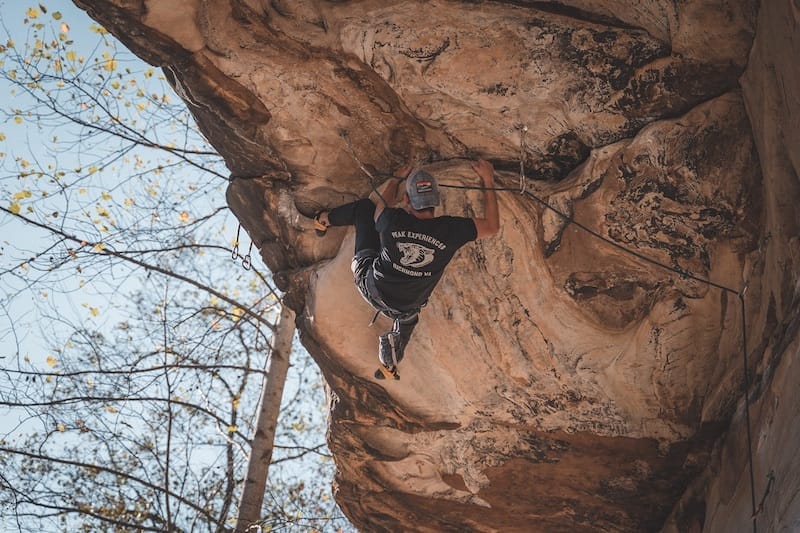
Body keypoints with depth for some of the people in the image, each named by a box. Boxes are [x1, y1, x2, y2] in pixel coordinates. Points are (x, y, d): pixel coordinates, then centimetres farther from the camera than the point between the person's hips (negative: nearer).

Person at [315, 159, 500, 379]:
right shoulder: (450, 230, -27)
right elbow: (492, 225, -10)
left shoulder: (393, 220, -25)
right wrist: (488, 181, -3)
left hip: (371, 287, 0)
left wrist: (396, 179, 19)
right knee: (408, 315, 43)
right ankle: (389, 365, 55)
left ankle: (326, 220, 39)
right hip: (403, 307, 1)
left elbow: (379, 205, 2)